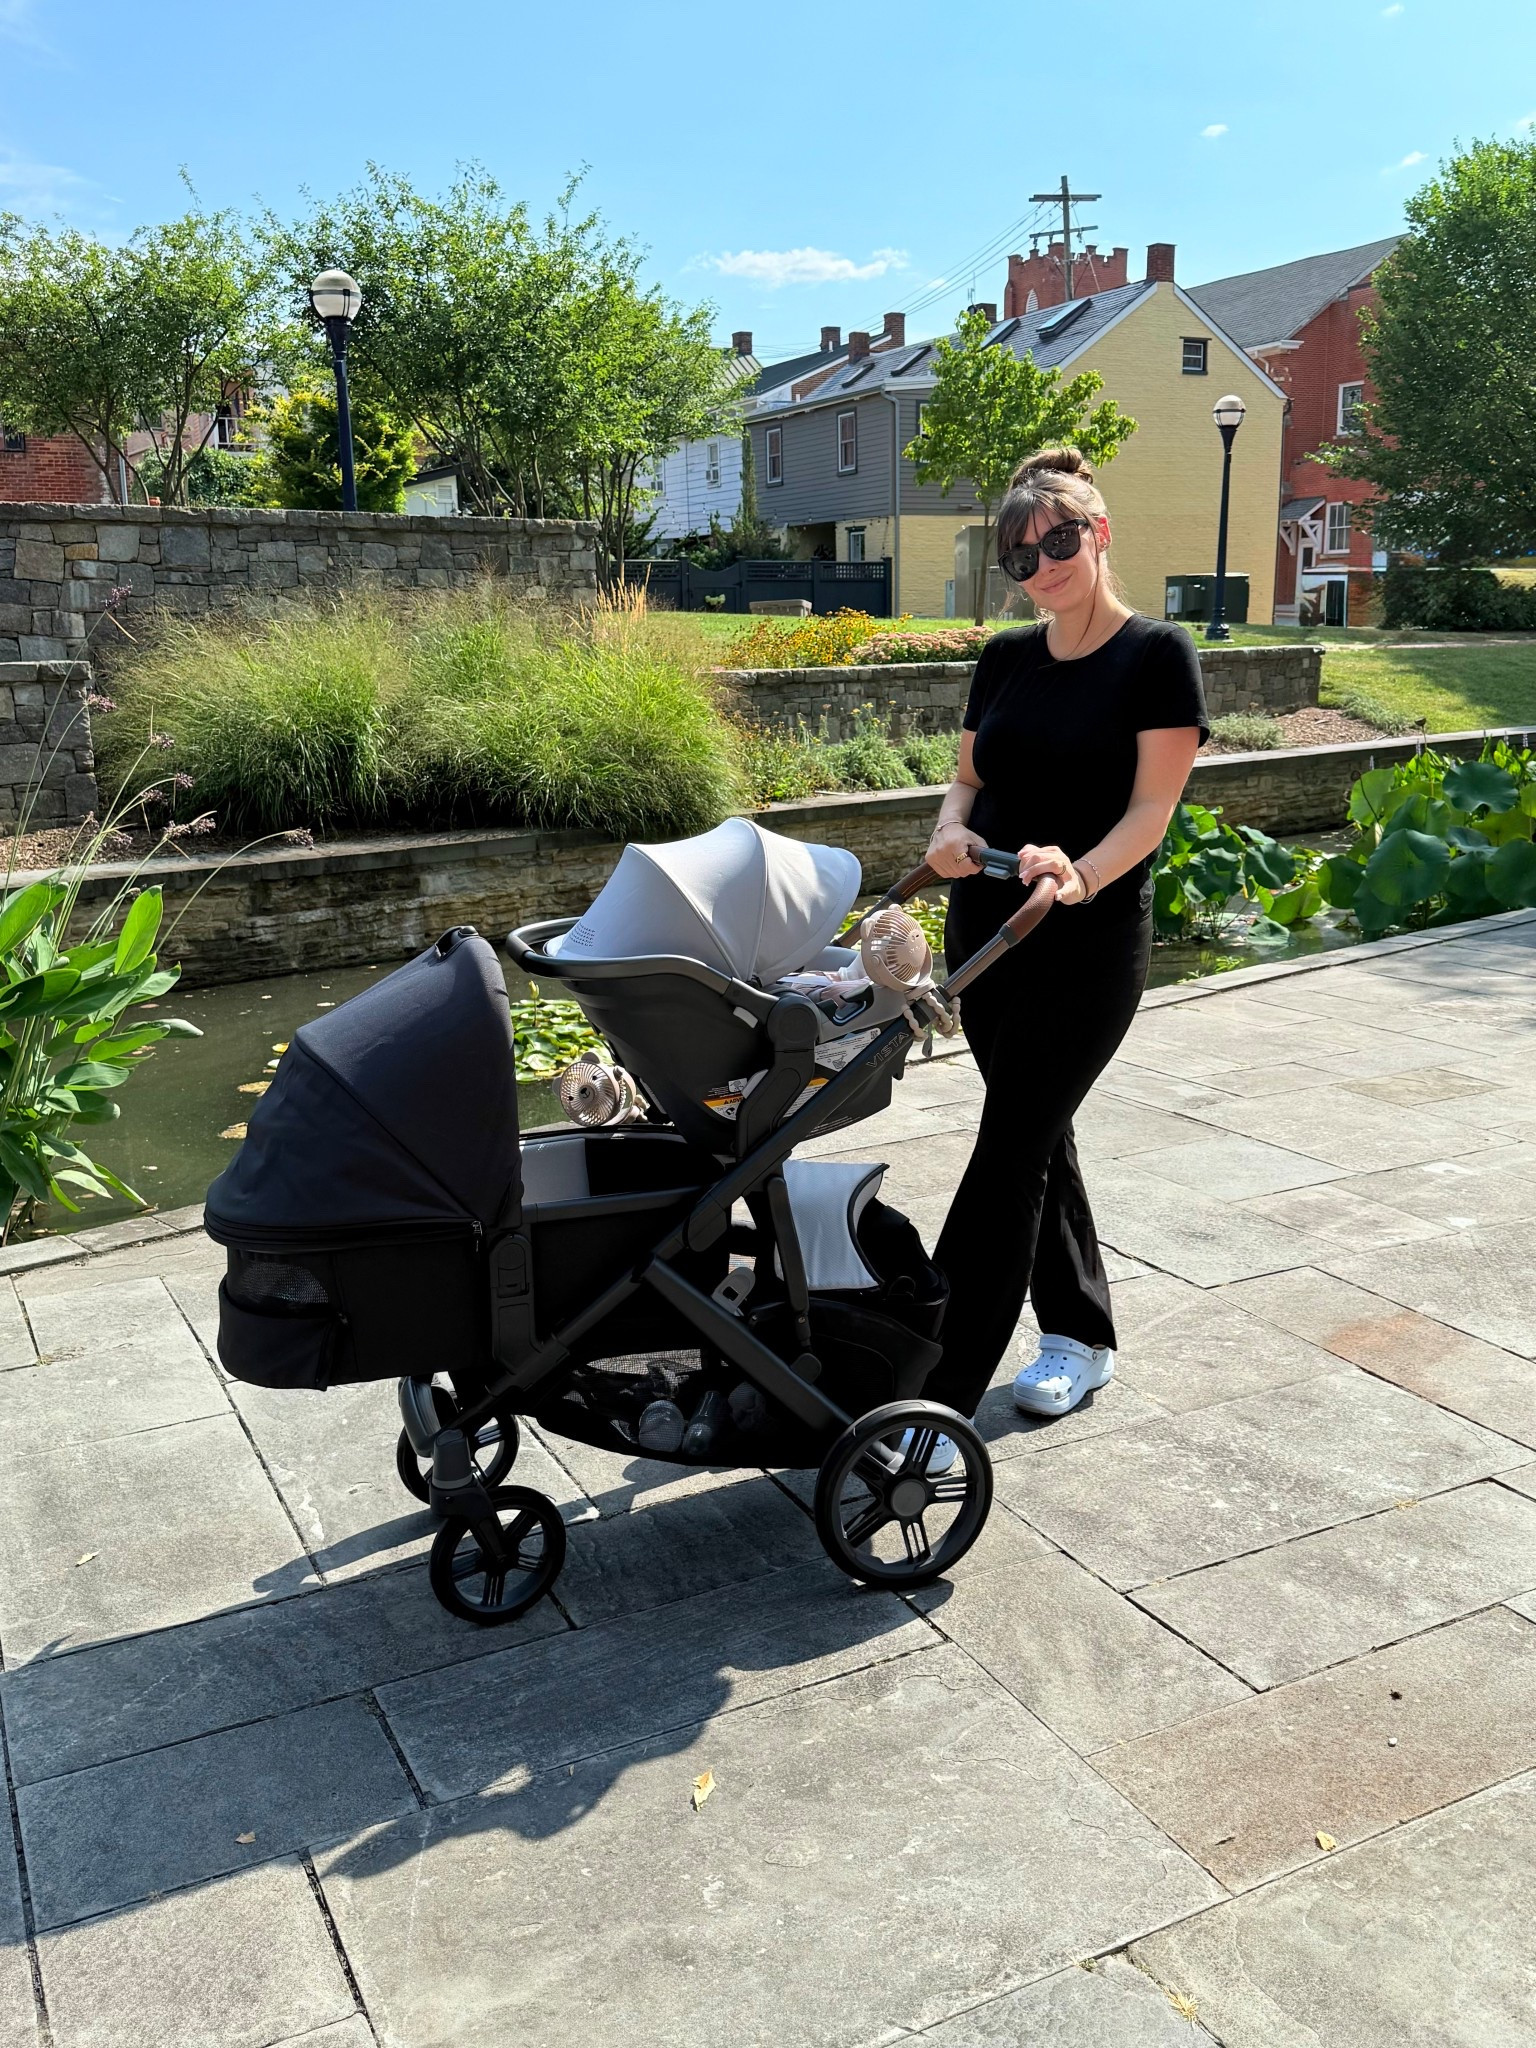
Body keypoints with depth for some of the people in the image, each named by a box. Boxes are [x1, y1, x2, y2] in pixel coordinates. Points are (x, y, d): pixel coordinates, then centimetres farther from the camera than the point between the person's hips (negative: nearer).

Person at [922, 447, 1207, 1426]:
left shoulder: (1158, 654, -7)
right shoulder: (1006, 658, 10)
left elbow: (1151, 808, -13)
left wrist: (1078, 875, -32)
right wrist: (952, 828, -9)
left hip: (1089, 942, -6)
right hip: (985, 923, 6)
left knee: (1009, 1152, -8)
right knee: (1038, 1134, 15)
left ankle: (935, 1392, -5)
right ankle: (1081, 1335, 32)